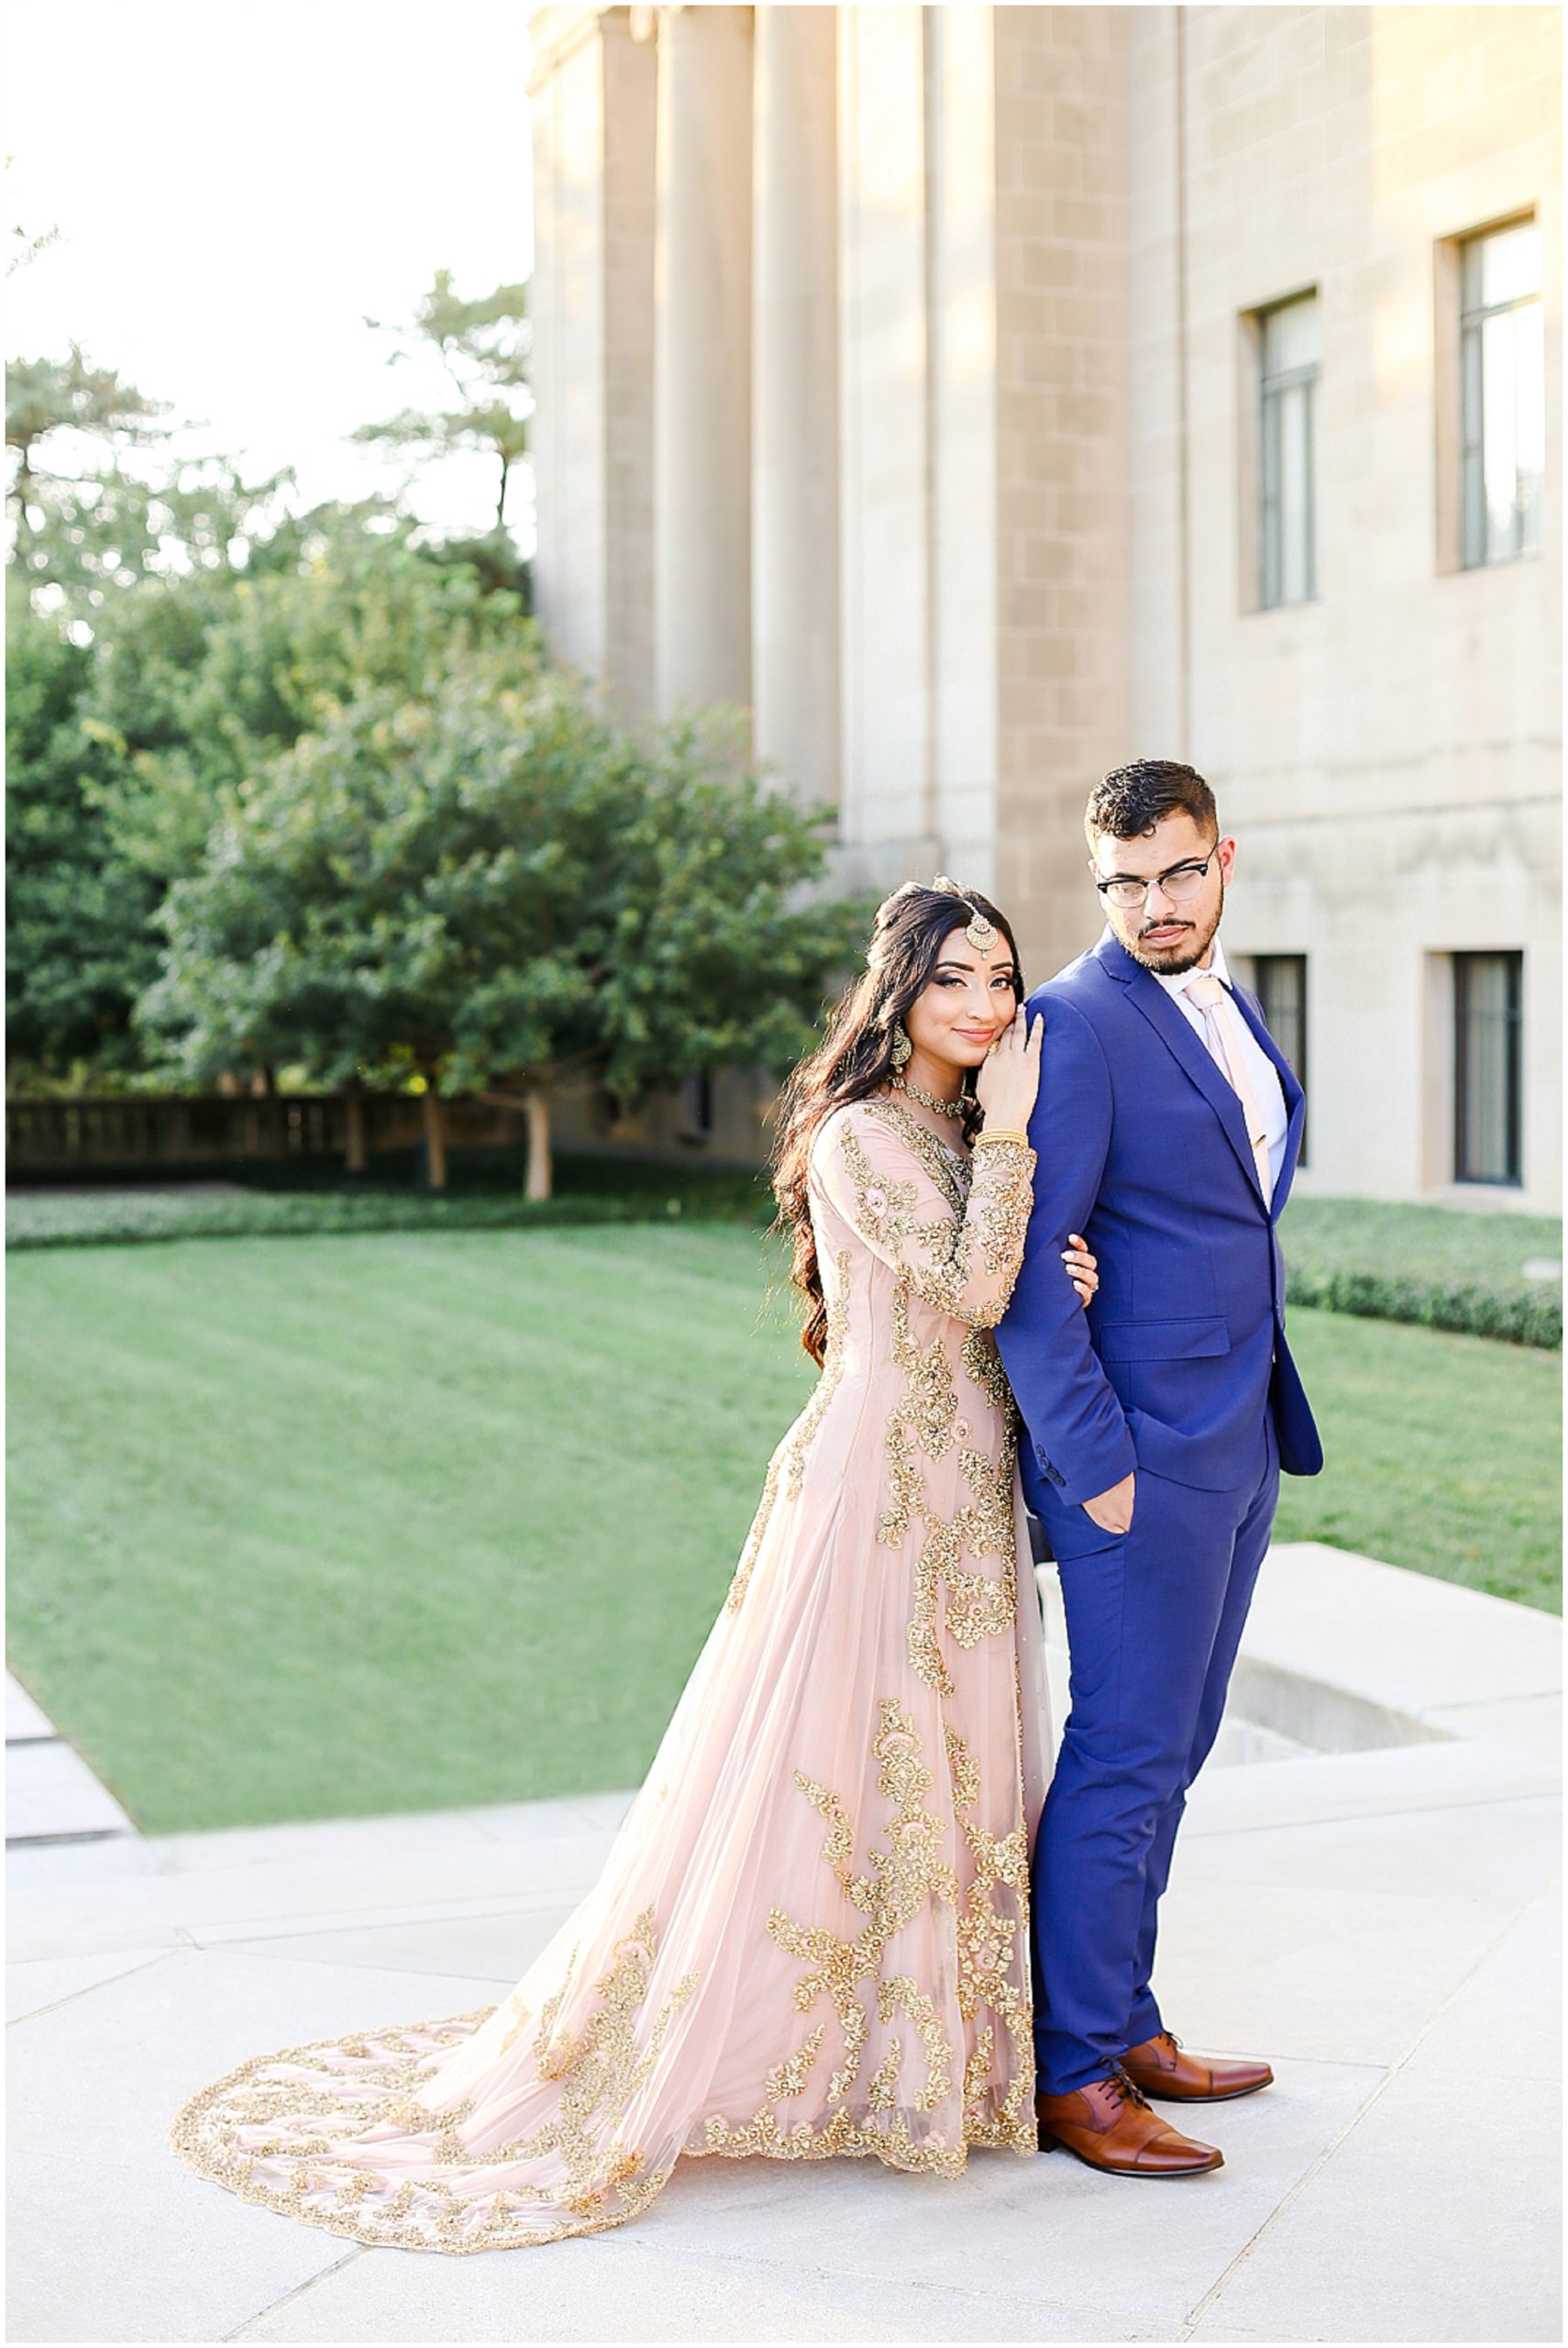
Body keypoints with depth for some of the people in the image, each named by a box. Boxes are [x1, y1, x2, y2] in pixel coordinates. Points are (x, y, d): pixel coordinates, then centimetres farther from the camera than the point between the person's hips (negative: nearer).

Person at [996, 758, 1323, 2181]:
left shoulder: (1234, 1011, 14)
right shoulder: (1076, 1024, -13)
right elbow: (1024, 1266, -18)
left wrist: (1270, 1421, 7)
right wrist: (1093, 1463, -19)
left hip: (1240, 1446, 8)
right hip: (1141, 1452, -8)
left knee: (1168, 1752, 15)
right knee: (1125, 1756, -3)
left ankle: (1126, 2025, 27)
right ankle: (1068, 2078, 8)